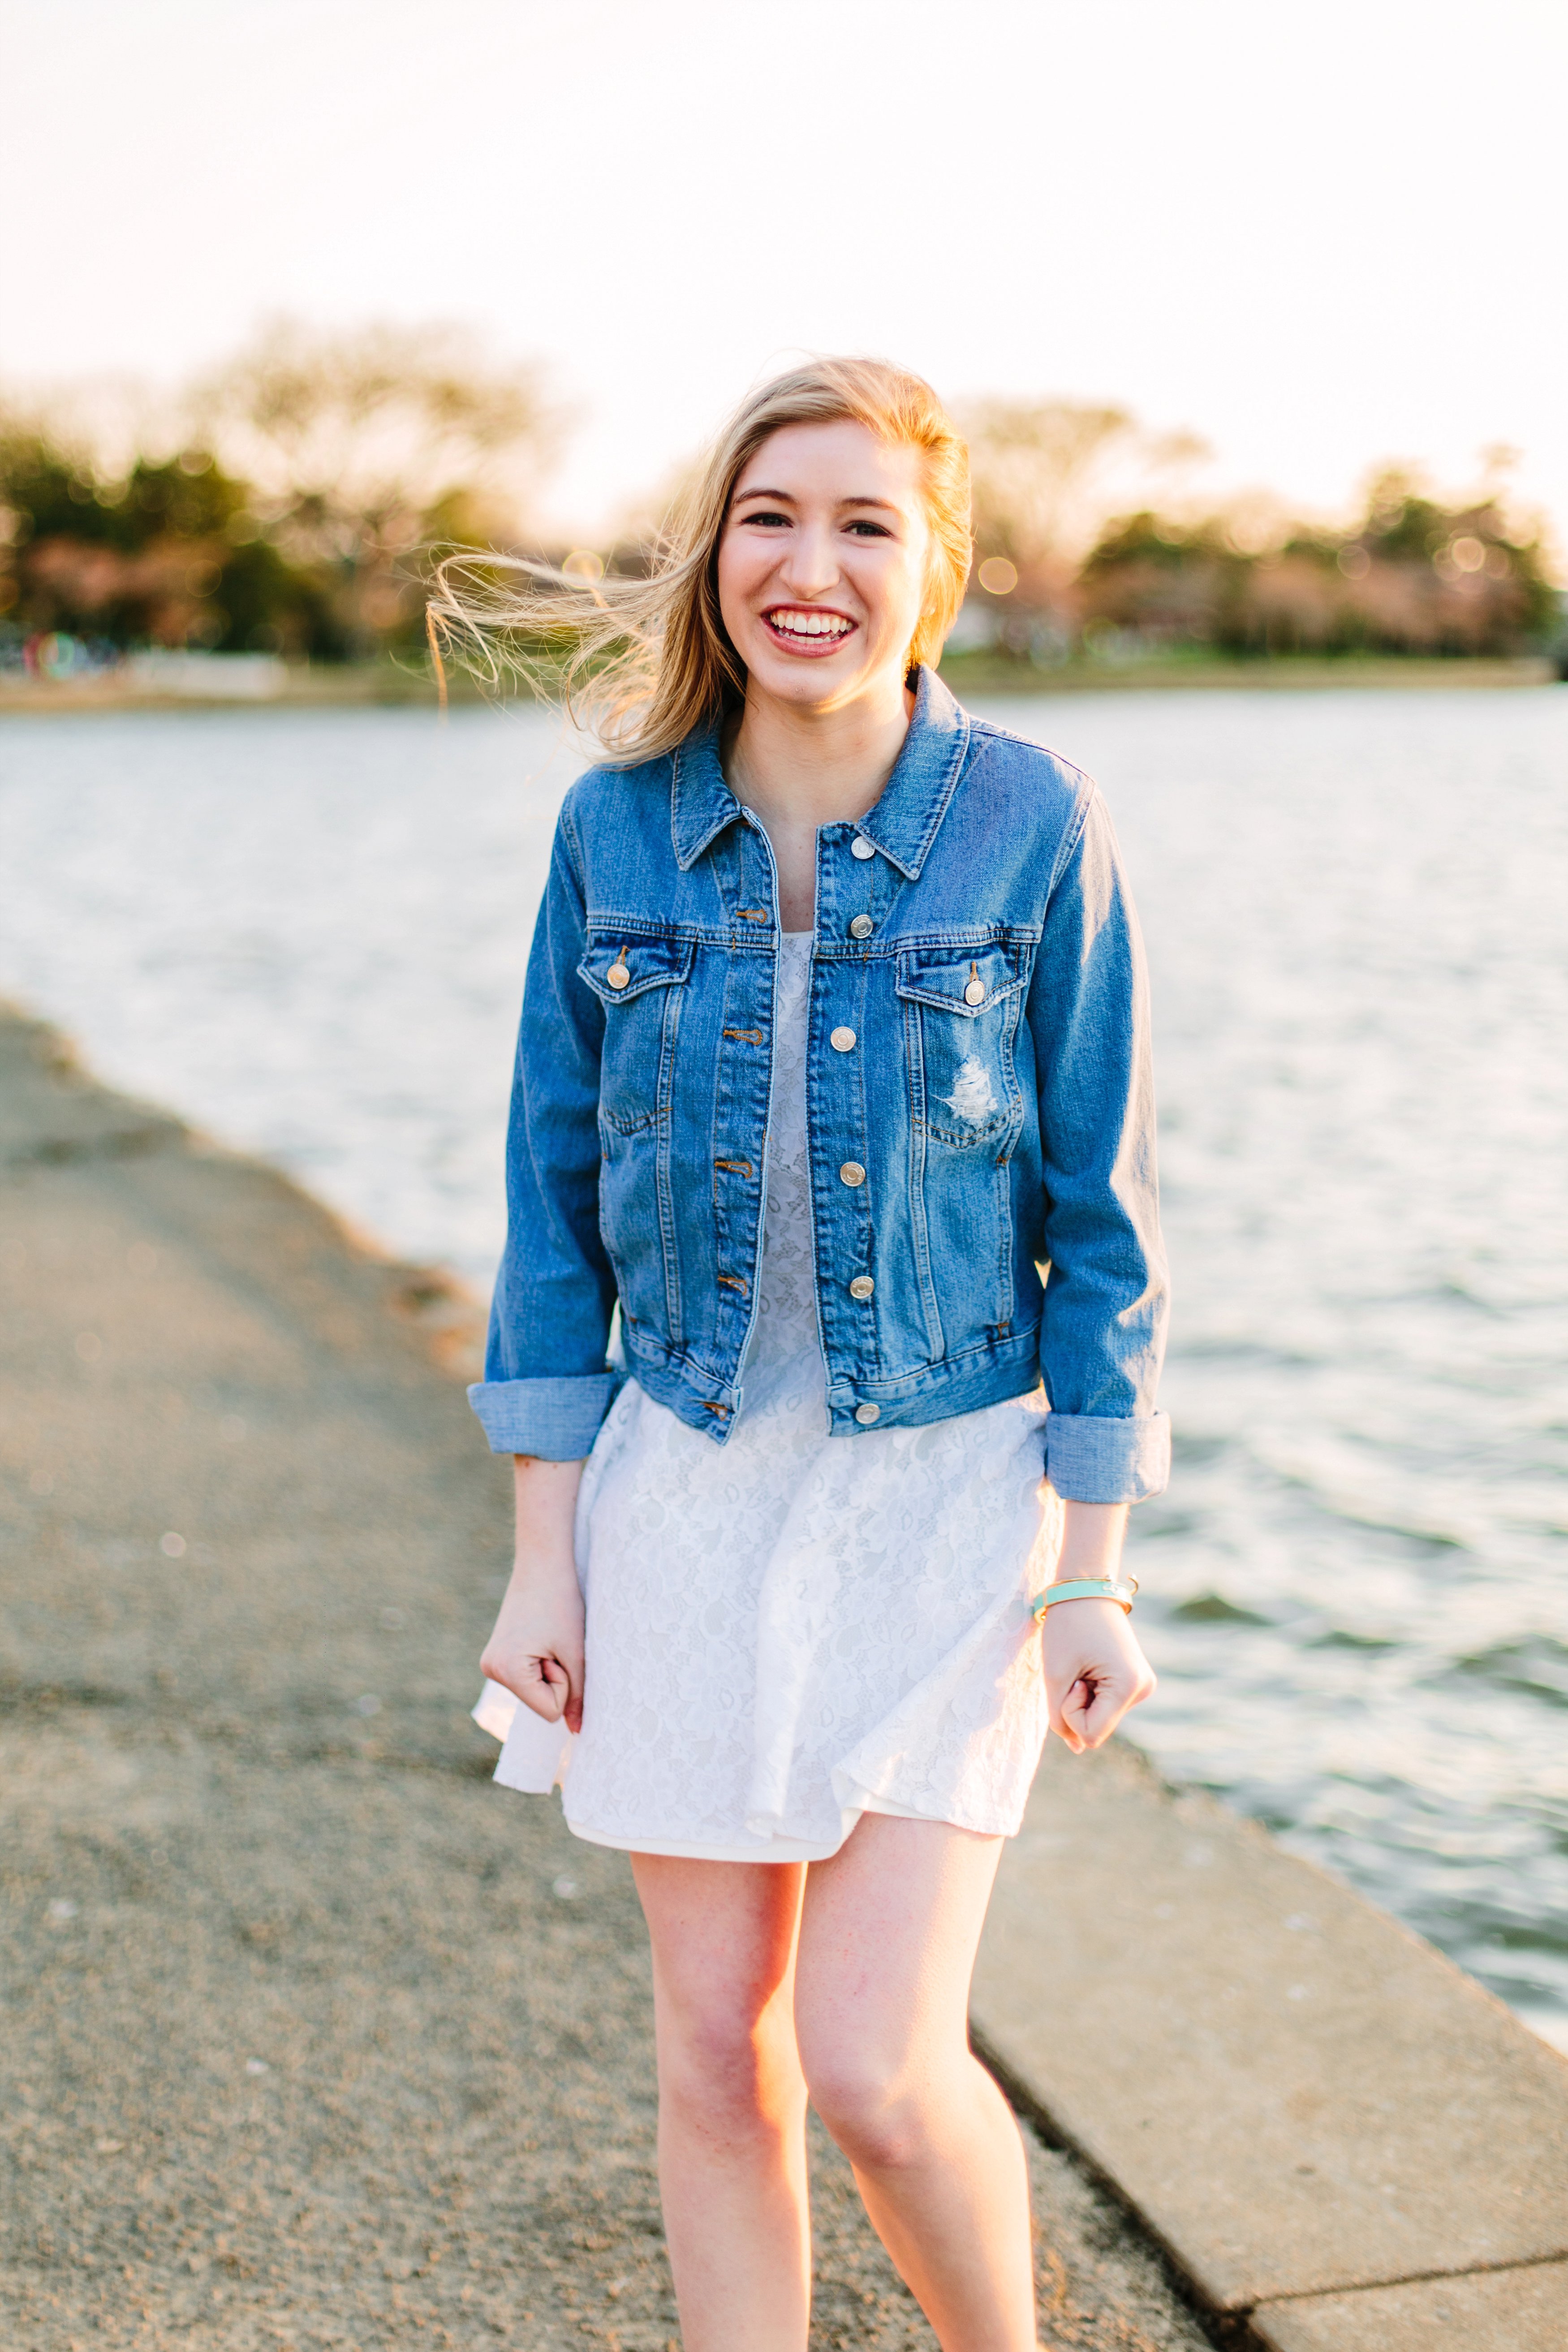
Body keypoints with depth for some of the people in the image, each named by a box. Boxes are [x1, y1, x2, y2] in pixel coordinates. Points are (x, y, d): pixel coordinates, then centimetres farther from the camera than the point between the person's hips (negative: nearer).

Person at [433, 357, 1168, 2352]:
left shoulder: (1032, 825, -8)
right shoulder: (620, 824, -2)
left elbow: (1096, 1213, -4)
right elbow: (558, 1201, 3)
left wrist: (1094, 1575, -5)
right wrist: (542, 1558, 1)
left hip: (945, 1492, -2)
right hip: (687, 1483, 3)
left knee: (877, 2070, -5)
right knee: (716, 2055, 10)